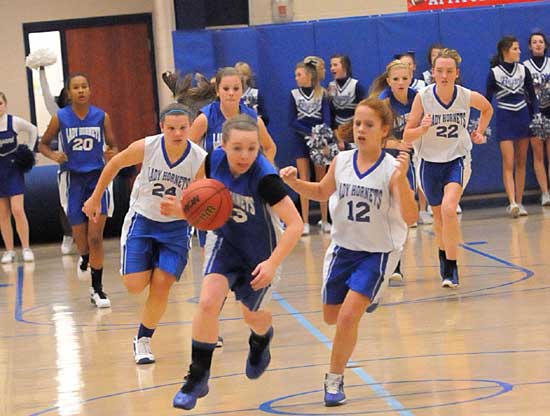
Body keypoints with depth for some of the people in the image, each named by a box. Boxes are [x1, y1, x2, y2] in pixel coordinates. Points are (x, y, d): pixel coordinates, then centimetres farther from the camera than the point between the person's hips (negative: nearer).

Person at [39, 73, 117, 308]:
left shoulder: (102, 117, -2)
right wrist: (53, 155, -12)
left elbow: (112, 146, 8)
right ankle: (84, 260, 46)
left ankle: (97, 289, -2)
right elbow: (43, 144, 9)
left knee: (96, 237, -10)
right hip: (74, 180, 1)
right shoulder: (60, 118, -2)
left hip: (98, 178, -1)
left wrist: (112, 154, -15)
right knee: (80, 237, 8)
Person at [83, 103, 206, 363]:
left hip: (175, 226, 0)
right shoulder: (146, 148, -20)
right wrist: (96, 199, 9)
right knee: (134, 286, -8)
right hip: (142, 219, 0)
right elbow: (114, 165, 1)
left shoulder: (201, 160, -21)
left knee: (161, 285, -10)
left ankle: (143, 340, 12)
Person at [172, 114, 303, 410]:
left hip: (260, 252, -2)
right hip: (225, 241, 3)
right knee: (208, 302, -18)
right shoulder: (214, 160, -19)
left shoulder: (264, 177, -33)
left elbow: (295, 224, -31)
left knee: (251, 314, 18)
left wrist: (273, 263, -36)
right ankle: (198, 377, -4)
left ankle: (261, 339, 57)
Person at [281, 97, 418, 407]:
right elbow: (322, 192, 14)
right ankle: (368, 297, 51)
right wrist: (294, 183, -5)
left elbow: (410, 217, -28)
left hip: (377, 252, -5)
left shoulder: (392, 169, -20)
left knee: (348, 317, -16)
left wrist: (402, 179, -41)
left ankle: (335, 379, 4)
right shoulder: (342, 162, -7)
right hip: (343, 247, 5)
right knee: (331, 316, 17)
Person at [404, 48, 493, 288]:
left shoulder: (467, 97, -11)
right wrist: (423, 128, -29)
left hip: (457, 160, -2)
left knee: (449, 209, -24)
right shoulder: (423, 97, -13)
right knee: (438, 214, 15)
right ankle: (444, 256, 43)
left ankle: (451, 269, -17)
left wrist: (479, 133, 4)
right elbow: (407, 137, -10)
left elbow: (487, 109, 14)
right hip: (430, 162, 2)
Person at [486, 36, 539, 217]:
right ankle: (512, 203, -19)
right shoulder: (494, 73, -5)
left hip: (523, 117, 4)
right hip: (504, 119, -4)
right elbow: (487, 99, -1)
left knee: (521, 163, 6)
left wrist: (536, 116, 4)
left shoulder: (523, 70, 5)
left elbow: (532, 96, 11)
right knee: (508, 164, -11)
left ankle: (519, 202, 12)